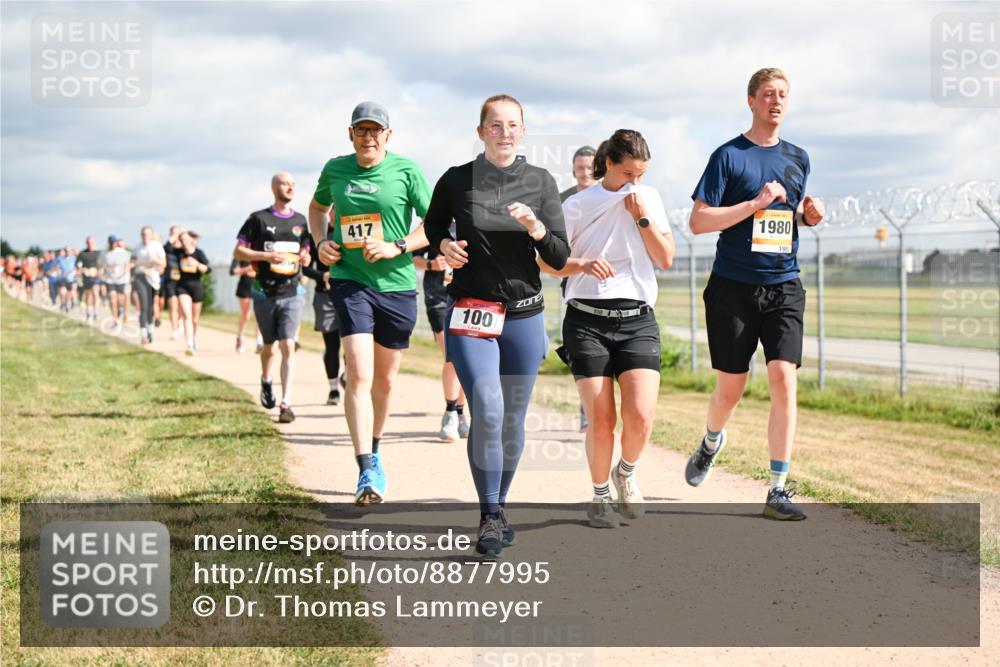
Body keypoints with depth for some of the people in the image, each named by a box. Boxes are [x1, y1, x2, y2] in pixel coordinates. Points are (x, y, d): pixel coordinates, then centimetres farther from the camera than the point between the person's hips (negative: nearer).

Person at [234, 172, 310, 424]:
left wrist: (305, 259, -3)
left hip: (291, 294, 1)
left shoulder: (301, 221, 11)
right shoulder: (258, 219, 0)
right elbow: (238, 252, -1)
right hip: (264, 294, -1)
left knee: (288, 346, -13)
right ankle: (266, 380, 44)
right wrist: (266, 256, -16)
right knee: (269, 346, 11)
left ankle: (286, 403, -17)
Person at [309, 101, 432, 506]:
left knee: (385, 379, 13)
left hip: (396, 284, 0)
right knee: (359, 374, -15)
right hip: (349, 280, 0)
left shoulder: (406, 171, -3)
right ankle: (366, 472, -18)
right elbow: (317, 207, 25)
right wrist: (320, 242, 6)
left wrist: (398, 247, -15)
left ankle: (374, 453, 37)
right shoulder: (335, 169, 5)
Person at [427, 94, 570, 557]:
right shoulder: (457, 181, -1)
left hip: (524, 314, 2)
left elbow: (559, 259, 1)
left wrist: (536, 228, -18)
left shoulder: (540, 183, 2)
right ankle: (490, 516, -7)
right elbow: (432, 225, 16)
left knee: (513, 421, 9)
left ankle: (500, 505, 29)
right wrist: (443, 245, -6)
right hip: (470, 312, -2)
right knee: (487, 412, -17)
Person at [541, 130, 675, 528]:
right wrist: (583, 264, -16)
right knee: (601, 421, -8)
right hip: (587, 320, -2)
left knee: (641, 416, -15)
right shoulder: (578, 205, 2)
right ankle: (600, 495, 16)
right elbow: (547, 260, 2)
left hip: (637, 320, 2)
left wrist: (642, 218, -5)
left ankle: (626, 473, 17)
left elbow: (666, 259, 7)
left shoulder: (649, 199, 10)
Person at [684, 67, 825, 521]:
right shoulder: (728, 156, -3)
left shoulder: (798, 159, 13)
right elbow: (698, 221, -9)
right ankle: (711, 442, 41)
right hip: (734, 287, -3)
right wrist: (756, 203, -17)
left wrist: (808, 215, 4)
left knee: (783, 379, -11)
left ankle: (778, 491, -7)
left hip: (784, 286, 3)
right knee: (731, 387, 6)